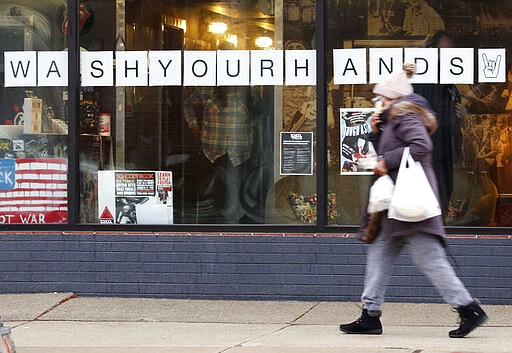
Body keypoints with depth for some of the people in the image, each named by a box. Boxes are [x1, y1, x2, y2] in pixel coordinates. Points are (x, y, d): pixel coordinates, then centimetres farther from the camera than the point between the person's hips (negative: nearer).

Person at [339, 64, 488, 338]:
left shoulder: (406, 117, -9)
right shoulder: (394, 120, 22)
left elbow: (421, 146, -24)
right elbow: (393, 151, 27)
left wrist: (387, 162, -18)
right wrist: (378, 132, 13)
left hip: (411, 201, -11)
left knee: (429, 258, -12)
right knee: (379, 254, 10)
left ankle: (469, 309, -11)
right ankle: (371, 315, 11)